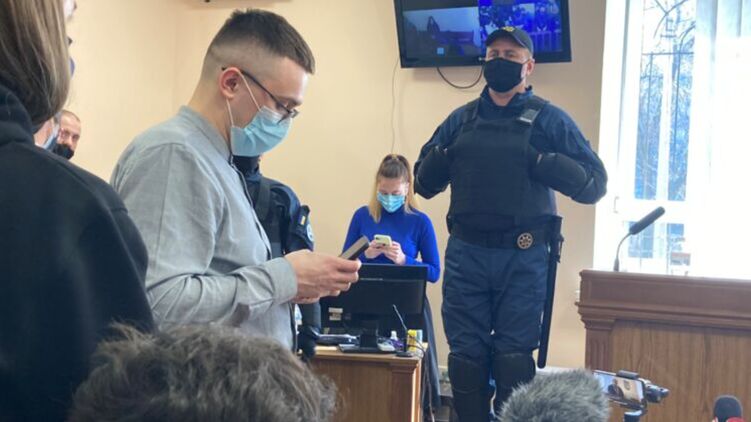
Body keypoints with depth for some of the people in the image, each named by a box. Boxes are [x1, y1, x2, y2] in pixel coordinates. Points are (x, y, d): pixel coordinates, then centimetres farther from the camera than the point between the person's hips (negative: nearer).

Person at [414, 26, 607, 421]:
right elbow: (423, 184, 15)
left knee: (513, 355, 2)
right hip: (465, 253, 3)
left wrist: (541, 162, -16)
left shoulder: (549, 119, 3)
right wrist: (442, 157, -5)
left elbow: (594, 184, -2)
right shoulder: (460, 119, 13)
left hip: (522, 257, -3)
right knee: (465, 354, 7)